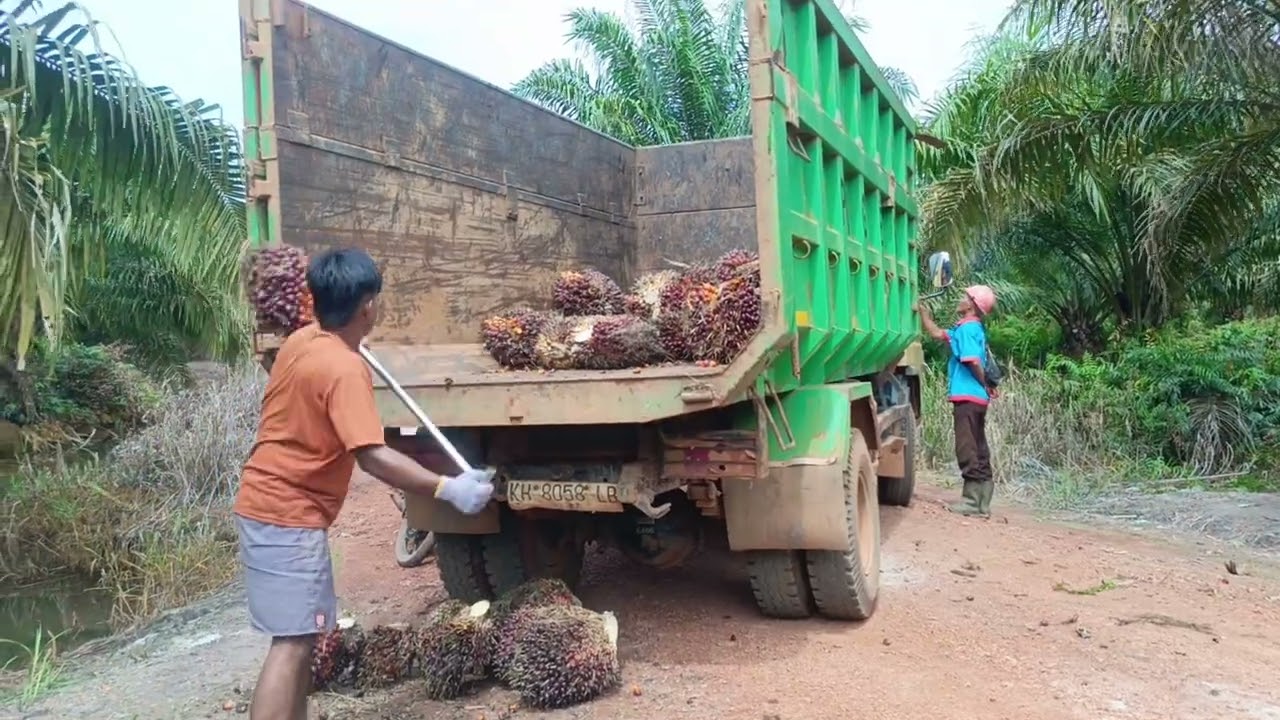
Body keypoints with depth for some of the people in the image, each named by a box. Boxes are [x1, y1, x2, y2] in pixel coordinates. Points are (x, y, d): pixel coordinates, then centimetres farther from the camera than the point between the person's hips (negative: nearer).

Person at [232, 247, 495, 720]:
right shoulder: (345, 369, -22)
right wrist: (447, 488, -32)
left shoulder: (302, 341, 5)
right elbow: (371, 455, -31)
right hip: (289, 516, -10)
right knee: (292, 643, -9)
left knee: (300, 635, 18)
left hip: (266, 503, 10)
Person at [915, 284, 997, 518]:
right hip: (976, 398, 9)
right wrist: (922, 310, 21)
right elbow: (937, 333, 25)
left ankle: (971, 501, -2)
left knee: (967, 450, -5)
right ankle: (982, 502, 14)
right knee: (978, 450, 9)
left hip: (967, 397, -9)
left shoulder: (967, 328, -12)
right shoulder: (969, 328, 17)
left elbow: (974, 361, -21)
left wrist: (985, 385, -6)